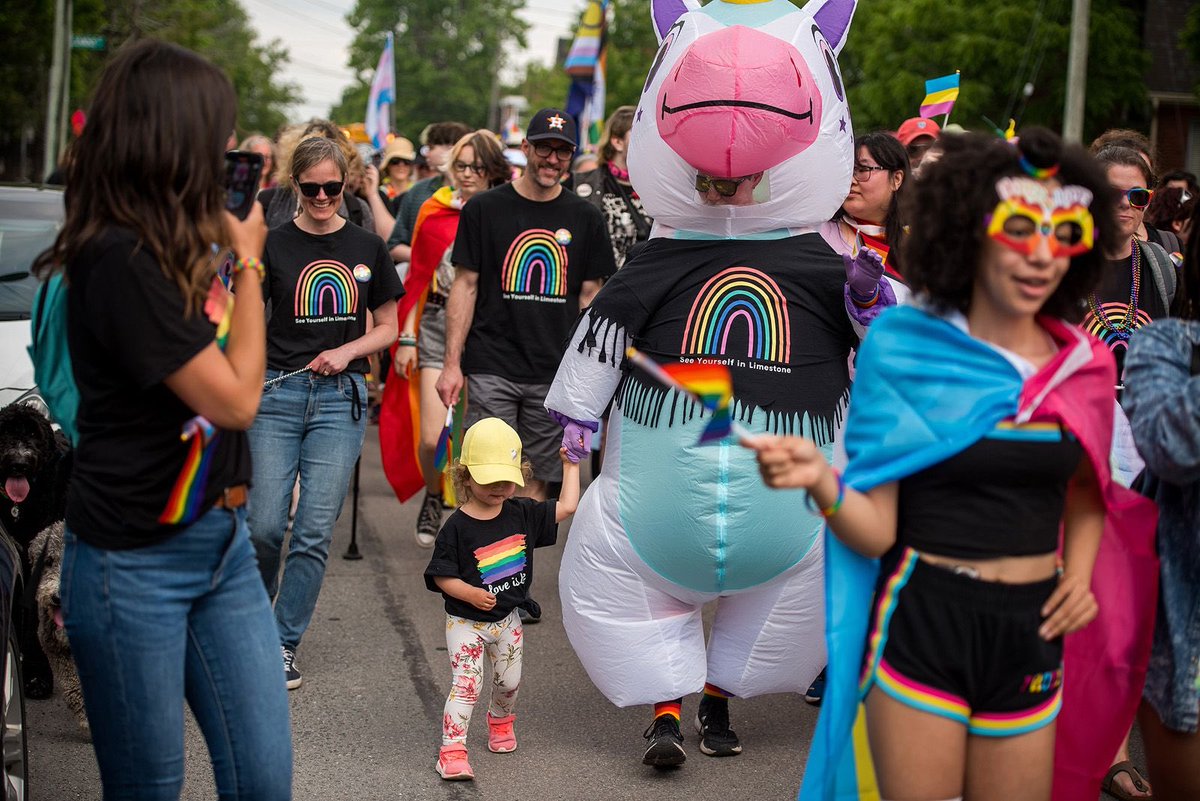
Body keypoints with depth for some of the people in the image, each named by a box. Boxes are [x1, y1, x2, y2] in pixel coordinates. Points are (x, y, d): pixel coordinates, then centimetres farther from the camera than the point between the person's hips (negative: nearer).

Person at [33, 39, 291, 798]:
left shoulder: (170, 246, 8)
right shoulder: (119, 260, -21)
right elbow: (237, 397, -17)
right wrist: (247, 259, -9)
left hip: (221, 541, 8)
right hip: (135, 564, -8)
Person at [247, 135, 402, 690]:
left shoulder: (366, 248, 8)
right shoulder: (273, 245, 3)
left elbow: (387, 328, 13)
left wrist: (347, 351, -4)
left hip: (341, 397, 1)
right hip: (278, 393, -1)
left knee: (315, 530, -4)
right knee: (265, 525, -5)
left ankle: (284, 643, 8)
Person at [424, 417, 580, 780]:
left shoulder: (522, 513, -2)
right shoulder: (456, 527, -17)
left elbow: (566, 507, 3)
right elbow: (441, 576, -14)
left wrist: (570, 465, 5)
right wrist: (470, 594, -29)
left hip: (507, 620, 5)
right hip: (466, 622, -5)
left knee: (509, 681, 17)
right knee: (466, 683, -15)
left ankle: (500, 721, 47)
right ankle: (452, 751, -13)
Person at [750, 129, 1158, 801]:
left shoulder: (1085, 366, 1)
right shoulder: (904, 345, -8)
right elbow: (875, 531, -11)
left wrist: (1080, 573, 4)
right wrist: (822, 481, -30)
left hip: (1032, 635, 4)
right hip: (922, 622, -3)